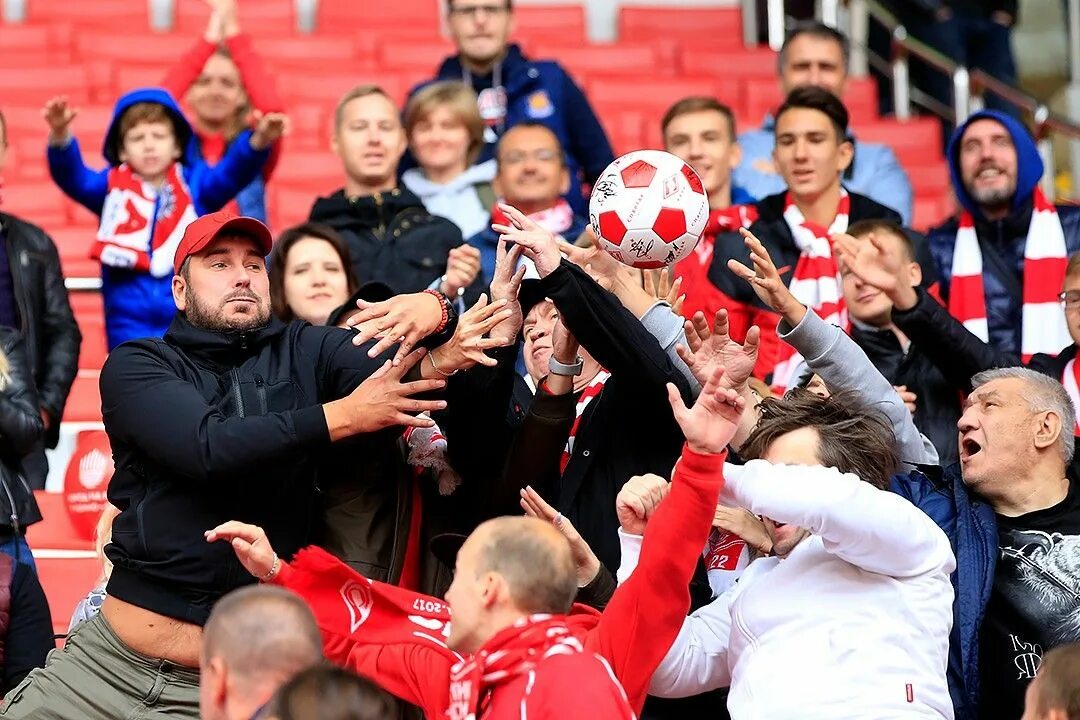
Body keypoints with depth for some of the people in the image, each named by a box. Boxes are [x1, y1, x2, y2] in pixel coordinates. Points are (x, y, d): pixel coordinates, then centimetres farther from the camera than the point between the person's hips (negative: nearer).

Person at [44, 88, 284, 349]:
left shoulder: (195, 184, 5)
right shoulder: (112, 188, 5)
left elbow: (233, 173, -11)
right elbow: (72, 177, -11)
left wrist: (259, 140, -34)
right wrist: (60, 134, -32)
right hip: (130, 324, 0)